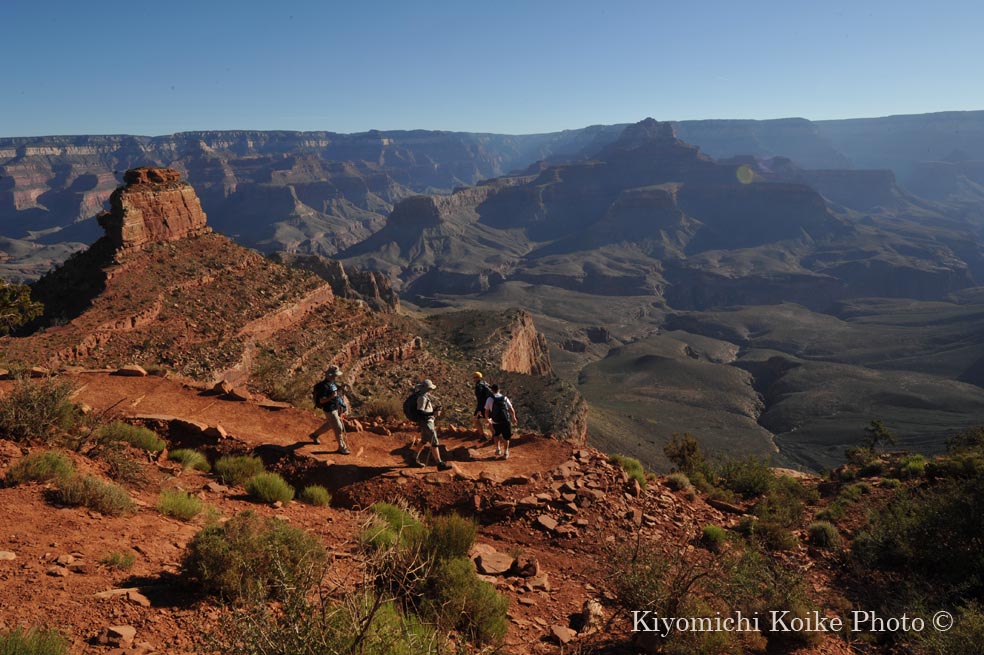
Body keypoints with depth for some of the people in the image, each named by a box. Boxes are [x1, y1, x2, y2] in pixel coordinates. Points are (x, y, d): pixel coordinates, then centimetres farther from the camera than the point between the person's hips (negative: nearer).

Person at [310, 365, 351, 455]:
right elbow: (321, 400, -24)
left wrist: (341, 388, -4)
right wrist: (331, 397, -37)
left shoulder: (332, 382, 2)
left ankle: (315, 435, 47)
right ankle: (342, 447, 8)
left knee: (329, 425, 27)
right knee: (338, 428, -4)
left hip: (336, 407, 10)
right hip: (329, 410, -9)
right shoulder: (324, 386, -25)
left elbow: (336, 390, 17)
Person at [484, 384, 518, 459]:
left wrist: (487, 419, 24)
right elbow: (512, 410, 8)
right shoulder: (505, 398, 8)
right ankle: (505, 453, 20)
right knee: (506, 437, 22)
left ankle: (498, 449, 17)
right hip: (506, 422, 1)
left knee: (496, 435, 29)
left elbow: (486, 412, 3)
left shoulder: (489, 399, 2)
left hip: (495, 422, -1)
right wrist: (514, 418, 26)